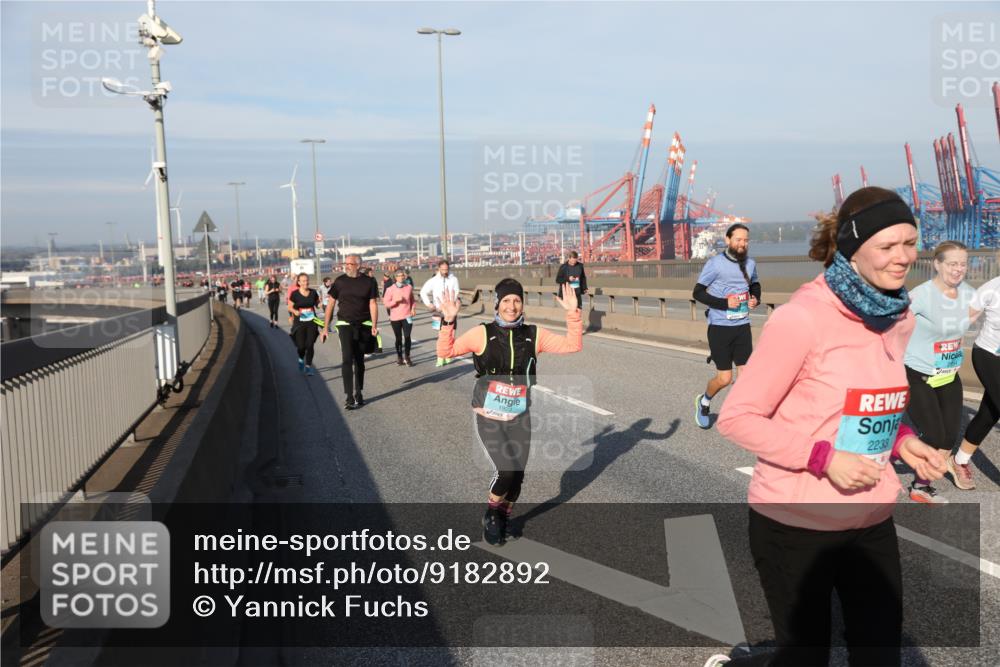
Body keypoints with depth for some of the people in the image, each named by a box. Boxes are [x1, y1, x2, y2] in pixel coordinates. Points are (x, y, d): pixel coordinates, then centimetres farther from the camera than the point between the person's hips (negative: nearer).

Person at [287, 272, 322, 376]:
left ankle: (308, 366, 8)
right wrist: (295, 311, -17)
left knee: (310, 345, -5)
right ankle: (301, 359, 30)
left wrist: (320, 304, -8)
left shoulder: (313, 292, 2)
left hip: (312, 322, 1)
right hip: (299, 323, -1)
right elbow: (290, 307, 4)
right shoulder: (295, 294, -4)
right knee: (301, 346, -3)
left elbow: (317, 305, 15)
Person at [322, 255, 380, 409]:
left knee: (359, 361, 10)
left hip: (364, 325, 1)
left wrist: (374, 326, -14)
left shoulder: (369, 282, -1)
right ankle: (350, 397, -13)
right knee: (347, 359, -14)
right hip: (345, 324, -1)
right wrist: (326, 327, 2)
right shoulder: (340, 281, 0)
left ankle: (358, 394, 24)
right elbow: (331, 303, 5)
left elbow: (373, 304, -2)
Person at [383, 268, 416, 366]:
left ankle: (407, 357, 6)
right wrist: (396, 300, -19)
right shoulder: (390, 289, -4)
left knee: (407, 337, -6)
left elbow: (413, 300, 17)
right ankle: (399, 357, 21)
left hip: (407, 316, 1)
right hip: (395, 317, -1)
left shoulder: (409, 287, 3)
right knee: (398, 338, 8)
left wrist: (413, 308, 0)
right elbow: (386, 303, -6)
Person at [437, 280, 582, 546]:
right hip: (489, 417, -3)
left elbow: (572, 345, -3)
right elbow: (446, 352, -10)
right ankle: (491, 513, 15)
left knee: (517, 474, 6)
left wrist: (573, 314, -13)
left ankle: (502, 519, 35)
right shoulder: (482, 334, -8)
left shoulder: (534, 335, -1)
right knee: (507, 469, -16)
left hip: (520, 417, 3)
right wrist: (448, 321, -22)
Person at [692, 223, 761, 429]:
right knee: (724, 378, -1)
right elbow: (698, 293, -9)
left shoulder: (750, 264, 6)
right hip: (720, 327, -5)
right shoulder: (715, 264, -10)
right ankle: (704, 402, 29)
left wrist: (756, 298, 2)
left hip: (743, 326, 5)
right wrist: (725, 303, -19)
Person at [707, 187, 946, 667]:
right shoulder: (802, 318, -19)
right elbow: (737, 417, -17)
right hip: (796, 523, -6)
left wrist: (902, 442, -1)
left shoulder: (898, 318, 3)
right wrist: (824, 458, -23)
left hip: (871, 521, 7)